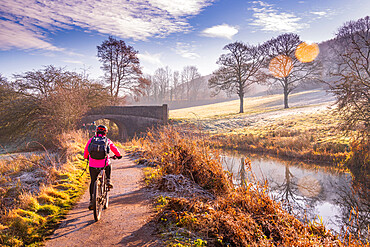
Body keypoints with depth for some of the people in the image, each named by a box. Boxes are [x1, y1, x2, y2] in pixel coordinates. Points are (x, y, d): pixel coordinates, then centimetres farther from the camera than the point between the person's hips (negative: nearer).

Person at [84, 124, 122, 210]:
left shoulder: (91, 139, 11)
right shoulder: (108, 141, 9)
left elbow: (86, 150, 23)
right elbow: (115, 149, 22)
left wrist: (86, 157, 45)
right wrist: (118, 155, 42)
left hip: (93, 165, 1)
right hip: (104, 164, -1)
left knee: (93, 182, 17)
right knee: (108, 167, 35)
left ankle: (91, 201, 15)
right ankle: (108, 180, 17)